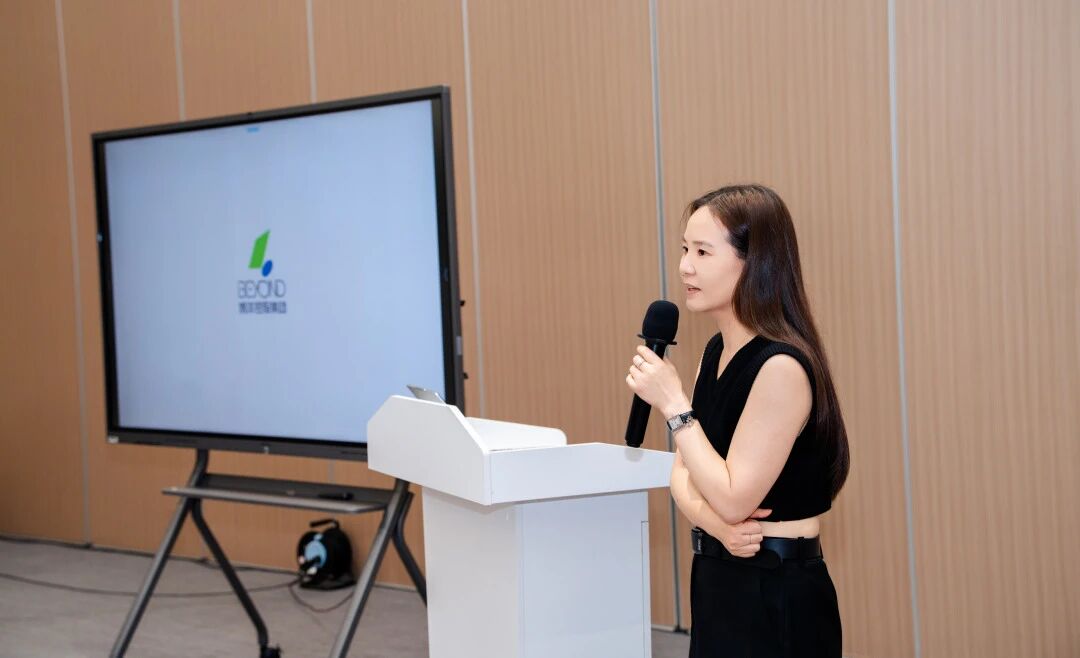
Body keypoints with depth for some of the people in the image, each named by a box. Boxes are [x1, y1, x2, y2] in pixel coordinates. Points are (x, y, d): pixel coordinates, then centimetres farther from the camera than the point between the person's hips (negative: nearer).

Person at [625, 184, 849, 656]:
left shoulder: (781, 366, -21)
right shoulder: (717, 352, 6)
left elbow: (734, 499, -22)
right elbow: (683, 475, 6)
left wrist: (673, 405, -21)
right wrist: (713, 521, -13)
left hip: (776, 594, -8)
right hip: (718, 580, 8)